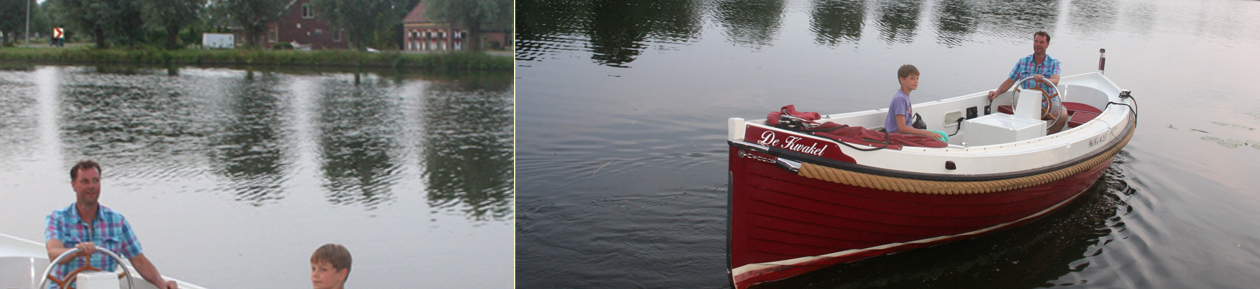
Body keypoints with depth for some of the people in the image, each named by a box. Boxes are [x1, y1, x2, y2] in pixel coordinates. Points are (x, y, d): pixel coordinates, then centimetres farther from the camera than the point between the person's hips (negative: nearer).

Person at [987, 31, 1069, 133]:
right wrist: (997, 92, -8)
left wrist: (1043, 79, -37)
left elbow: (1054, 82, -15)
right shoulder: (1023, 62, 10)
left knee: (1063, 115, -30)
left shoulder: (1054, 63, 4)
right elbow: (1009, 81, 10)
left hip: (1049, 101, 0)